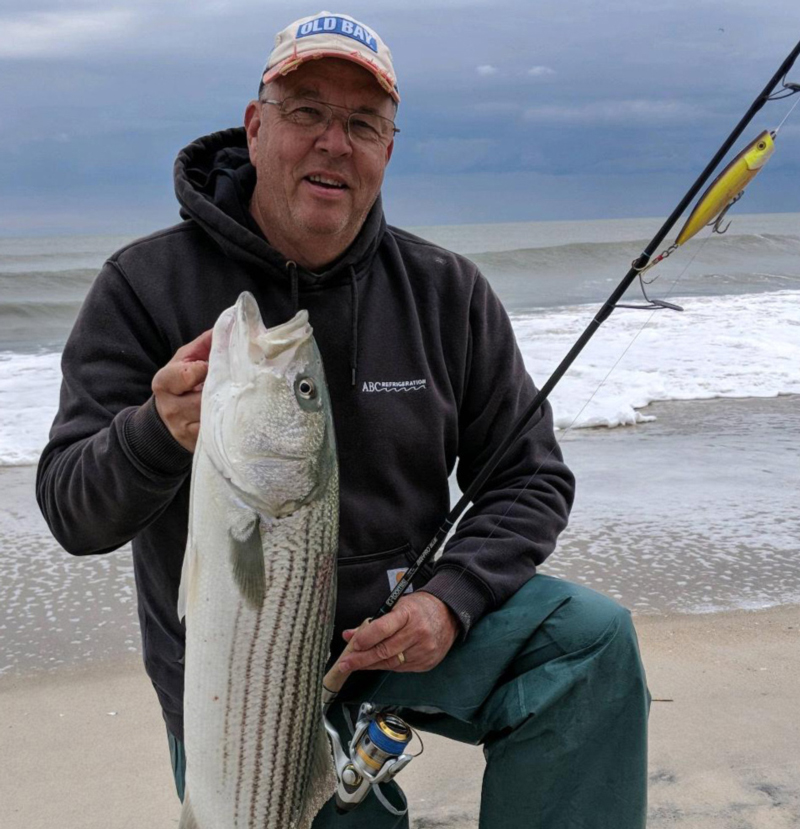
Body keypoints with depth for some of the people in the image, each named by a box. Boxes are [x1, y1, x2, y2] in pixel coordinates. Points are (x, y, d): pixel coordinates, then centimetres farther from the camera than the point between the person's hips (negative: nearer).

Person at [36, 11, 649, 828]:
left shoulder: (447, 292, -5)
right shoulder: (147, 285, -11)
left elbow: (531, 478, 0)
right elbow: (73, 514, -14)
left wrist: (451, 599, -19)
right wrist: (159, 433, -37)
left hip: (400, 624, 2)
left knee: (591, 638, -19)